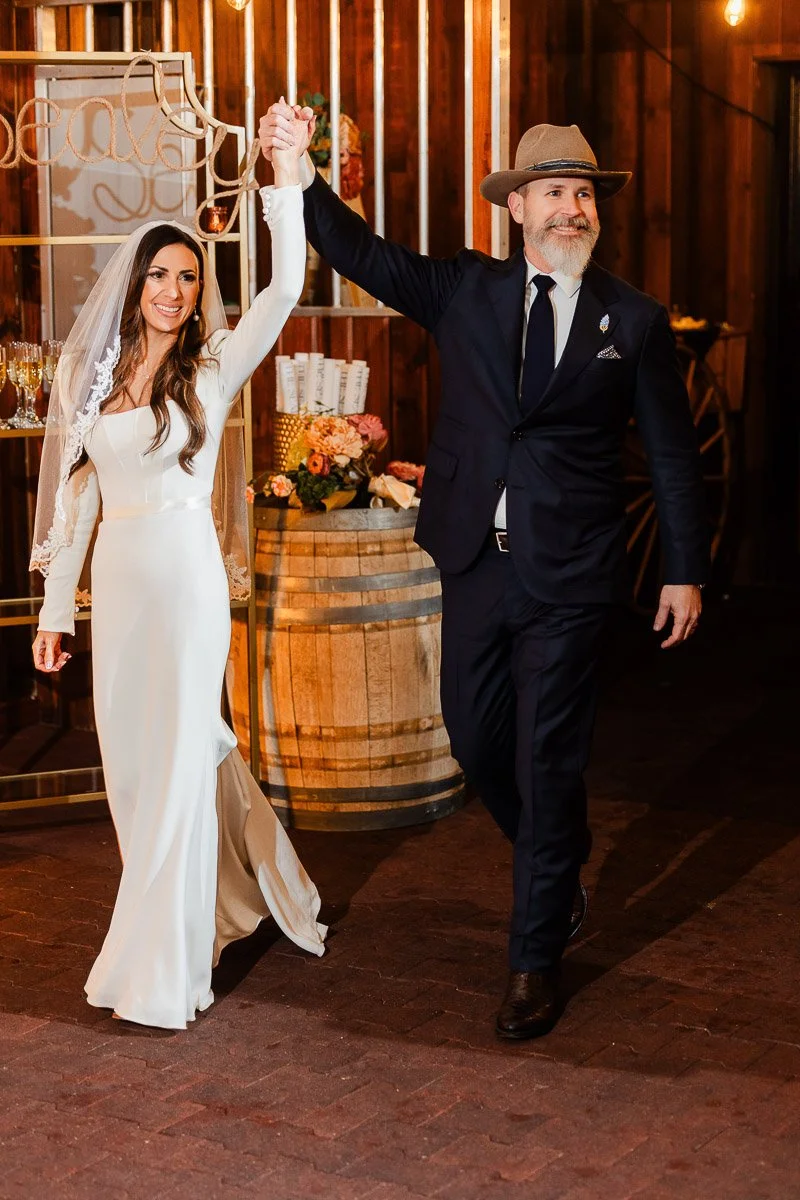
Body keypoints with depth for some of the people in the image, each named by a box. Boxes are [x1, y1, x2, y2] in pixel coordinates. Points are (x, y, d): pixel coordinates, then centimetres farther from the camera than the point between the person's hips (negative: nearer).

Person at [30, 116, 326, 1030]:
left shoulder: (212, 369, -2)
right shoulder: (93, 375, 9)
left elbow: (287, 288, -14)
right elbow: (75, 496, 10)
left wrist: (287, 181, -17)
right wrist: (54, 608, 9)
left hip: (187, 583, -5)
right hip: (116, 585, 5)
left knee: (179, 760, -2)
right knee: (132, 759, 11)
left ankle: (163, 972, 6)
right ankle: (231, 898, 32)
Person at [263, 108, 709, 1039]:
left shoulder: (635, 321, 1)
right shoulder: (466, 290, 6)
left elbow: (671, 453, 5)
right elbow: (362, 254, -2)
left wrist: (685, 569, 4)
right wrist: (301, 170, -17)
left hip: (569, 578, -3)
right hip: (477, 564, 3)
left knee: (545, 761, -1)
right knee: (474, 734, 14)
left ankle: (535, 962, 12)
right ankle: (560, 851, 44)